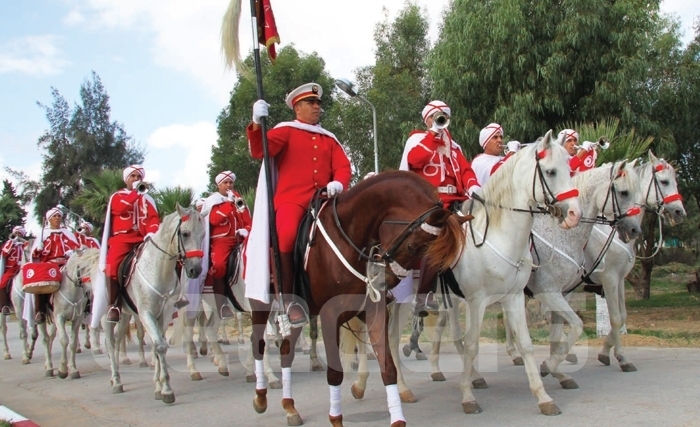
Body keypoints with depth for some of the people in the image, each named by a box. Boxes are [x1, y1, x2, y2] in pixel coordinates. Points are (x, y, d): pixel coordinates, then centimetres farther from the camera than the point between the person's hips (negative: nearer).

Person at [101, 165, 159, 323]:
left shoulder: (147, 199, 23)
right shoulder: (117, 196, 16)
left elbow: (154, 218, 9)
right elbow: (120, 208, -7)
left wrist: (151, 233, -11)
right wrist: (134, 192, -3)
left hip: (142, 239, 2)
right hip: (122, 237, -2)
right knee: (112, 266, -28)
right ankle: (114, 305, -18)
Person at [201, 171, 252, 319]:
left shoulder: (238, 200, 18)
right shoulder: (212, 201, 6)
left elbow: (247, 220, 16)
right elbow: (214, 219, -12)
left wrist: (245, 230, -6)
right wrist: (229, 203, -11)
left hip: (238, 239, 5)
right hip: (220, 239, -5)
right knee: (218, 265, -29)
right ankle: (221, 302, -19)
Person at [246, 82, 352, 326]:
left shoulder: (329, 139, 25)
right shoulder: (286, 131, 13)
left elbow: (343, 167, 11)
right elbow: (259, 152, -3)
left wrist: (338, 183, -12)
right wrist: (257, 124, -20)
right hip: (291, 199, -4)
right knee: (287, 235, -33)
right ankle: (289, 298, -21)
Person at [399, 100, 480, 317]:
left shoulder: (453, 145, 26)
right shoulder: (418, 139, 9)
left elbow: (465, 169, 15)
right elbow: (414, 159, -13)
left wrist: (472, 185, -7)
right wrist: (434, 133, -7)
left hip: (453, 201, 6)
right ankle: (423, 297, -16)